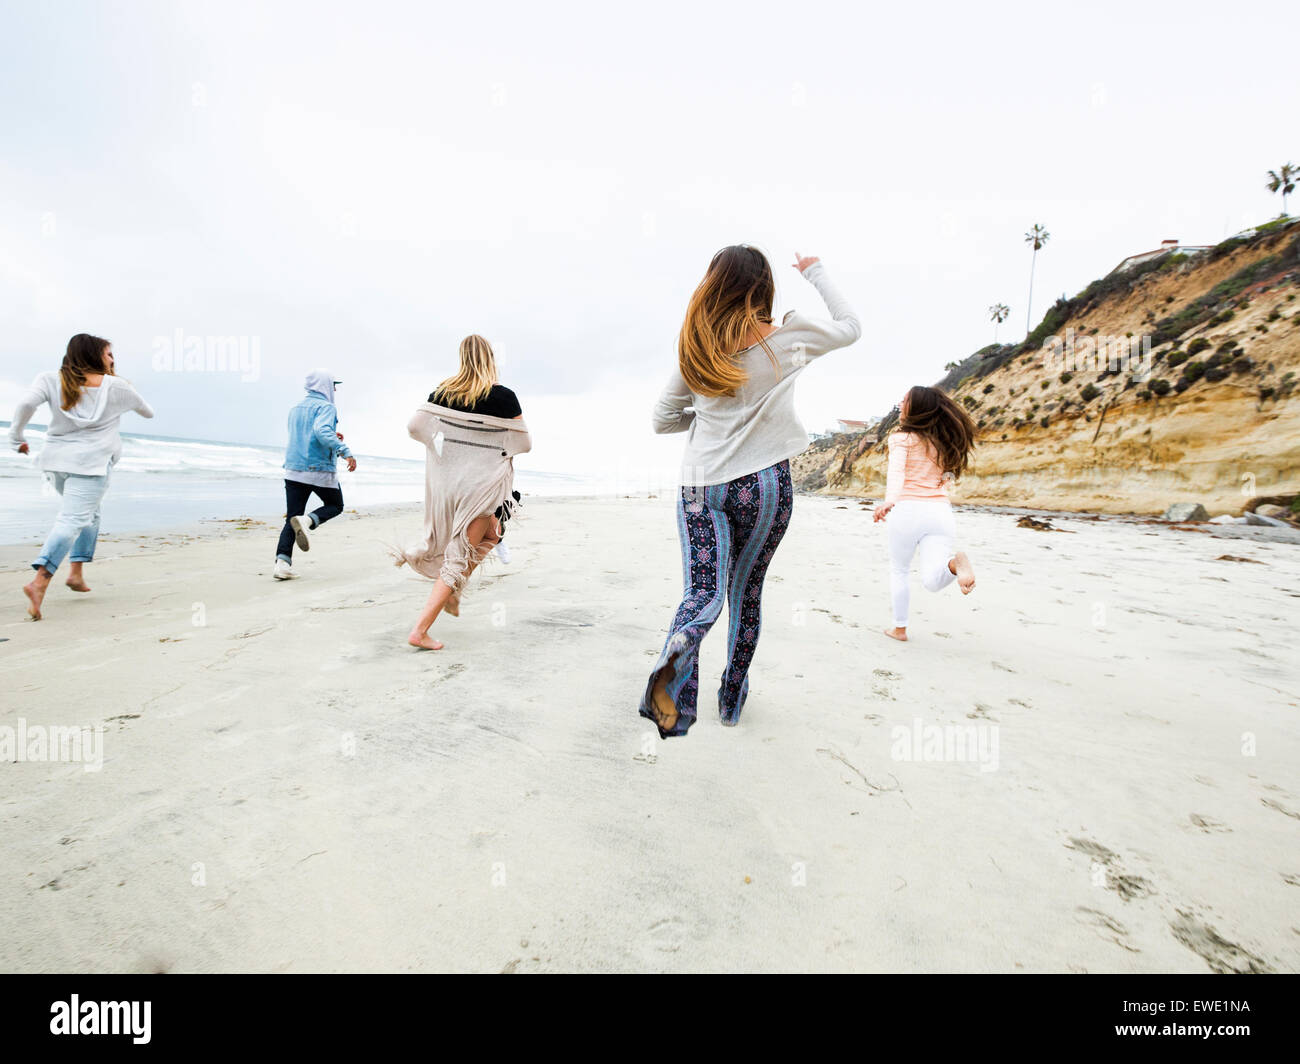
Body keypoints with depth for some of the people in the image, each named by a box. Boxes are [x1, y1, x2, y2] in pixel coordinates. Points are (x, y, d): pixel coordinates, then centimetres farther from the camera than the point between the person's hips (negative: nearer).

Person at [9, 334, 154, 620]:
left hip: (56, 461, 5)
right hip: (91, 463, -5)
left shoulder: (52, 381, 6)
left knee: (89, 512, 24)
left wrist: (17, 437, 2)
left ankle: (76, 571, 18)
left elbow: (27, 403, -11)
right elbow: (147, 411, 19)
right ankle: (39, 582, -25)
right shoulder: (116, 386, 3)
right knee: (73, 520, -10)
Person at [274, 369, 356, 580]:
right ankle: (307, 521, -12)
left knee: (291, 518, 7)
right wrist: (345, 451, -33)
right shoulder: (326, 407, -7)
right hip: (320, 471, -6)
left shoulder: (295, 410, 18)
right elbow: (322, 430, -26)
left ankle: (282, 562, -6)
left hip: (293, 470, 6)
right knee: (335, 505, 18)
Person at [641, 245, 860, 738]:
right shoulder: (790, 337, -2)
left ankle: (675, 657, -33)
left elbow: (662, 419, 9)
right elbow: (849, 326, 18)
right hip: (763, 484, 0)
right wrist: (816, 272, 27)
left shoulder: (696, 349, 2)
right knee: (747, 591, 14)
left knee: (703, 592, 0)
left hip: (701, 484, 1)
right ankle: (732, 698, 26)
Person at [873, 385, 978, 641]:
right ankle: (955, 562, -37)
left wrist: (888, 501, -34)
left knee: (898, 571, 16)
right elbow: (948, 477, 24)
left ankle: (899, 628, 20)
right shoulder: (943, 442, 19)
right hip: (941, 510, 4)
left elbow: (896, 471, -18)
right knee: (932, 580, -6)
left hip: (908, 509, -4)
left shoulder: (902, 439, 2)